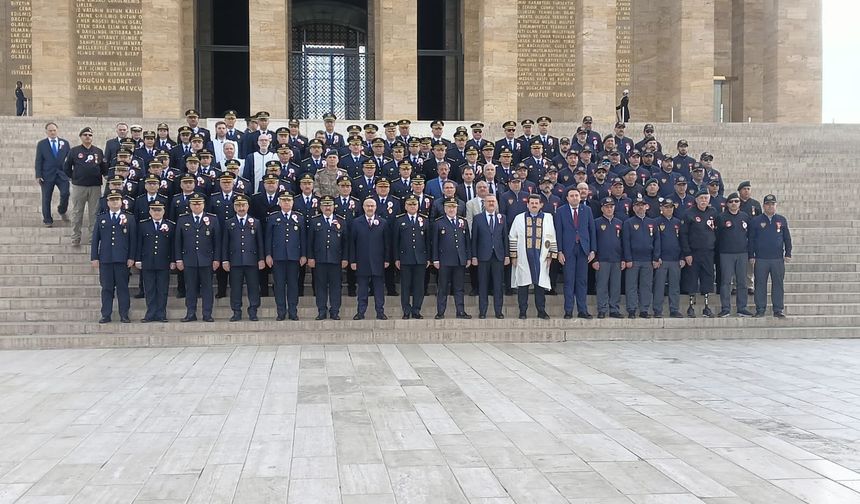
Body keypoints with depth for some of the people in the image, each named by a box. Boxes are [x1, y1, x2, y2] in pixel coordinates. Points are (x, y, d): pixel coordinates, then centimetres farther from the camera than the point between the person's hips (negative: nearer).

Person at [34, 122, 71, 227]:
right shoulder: (41, 144, 3)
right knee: (46, 198, 3)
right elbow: (38, 161, 0)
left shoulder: (64, 143, 7)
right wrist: (38, 175, -7)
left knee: (65, 193, -14)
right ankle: (47, 220, 15)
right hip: (47, 175, -1)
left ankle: (62, 211, 15)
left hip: (62, 174, 1)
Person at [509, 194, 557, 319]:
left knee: (540, 283, 1)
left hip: (541, 257, 0)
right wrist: (513, 256, 1)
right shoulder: (519, 218, 7)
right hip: (523, 257, 0)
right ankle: (522, 311, 9)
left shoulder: (548, 218, 8)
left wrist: (551, 255, 3)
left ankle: (541, 311, 9)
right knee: (522, 285, 1)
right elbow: (512, 237, 6)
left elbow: (552, 238, 8)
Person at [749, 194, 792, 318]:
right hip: (760, 259, -1)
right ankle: (760, 310, 9)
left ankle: (778, 310, 9)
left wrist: (788, 254, 5)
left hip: (778, 259, 1)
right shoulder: (756, 221, 4)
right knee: (760, 285, 2)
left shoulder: (781, 220, 8)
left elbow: (787, 238, 12)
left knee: (778, 285, 3)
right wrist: (751, 256, 0)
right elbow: (751, 239, 5)